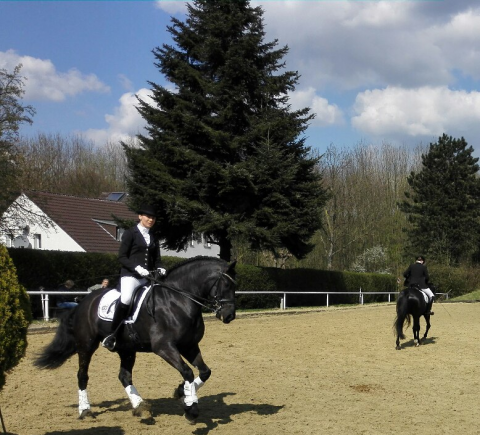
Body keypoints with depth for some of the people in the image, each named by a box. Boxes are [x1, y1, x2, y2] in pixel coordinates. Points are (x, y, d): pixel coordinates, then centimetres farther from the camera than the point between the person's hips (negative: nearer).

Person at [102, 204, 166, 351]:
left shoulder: (154, 237, 17)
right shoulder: (130, 233, 1)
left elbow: (157, 259, 17)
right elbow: (122, 257, -5)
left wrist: (160, 269, -6)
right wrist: (137, 268, -19)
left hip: (149, 277, 7)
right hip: (130, 275, -6)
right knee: (125, 300, -29)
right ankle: (112, 336, -22)